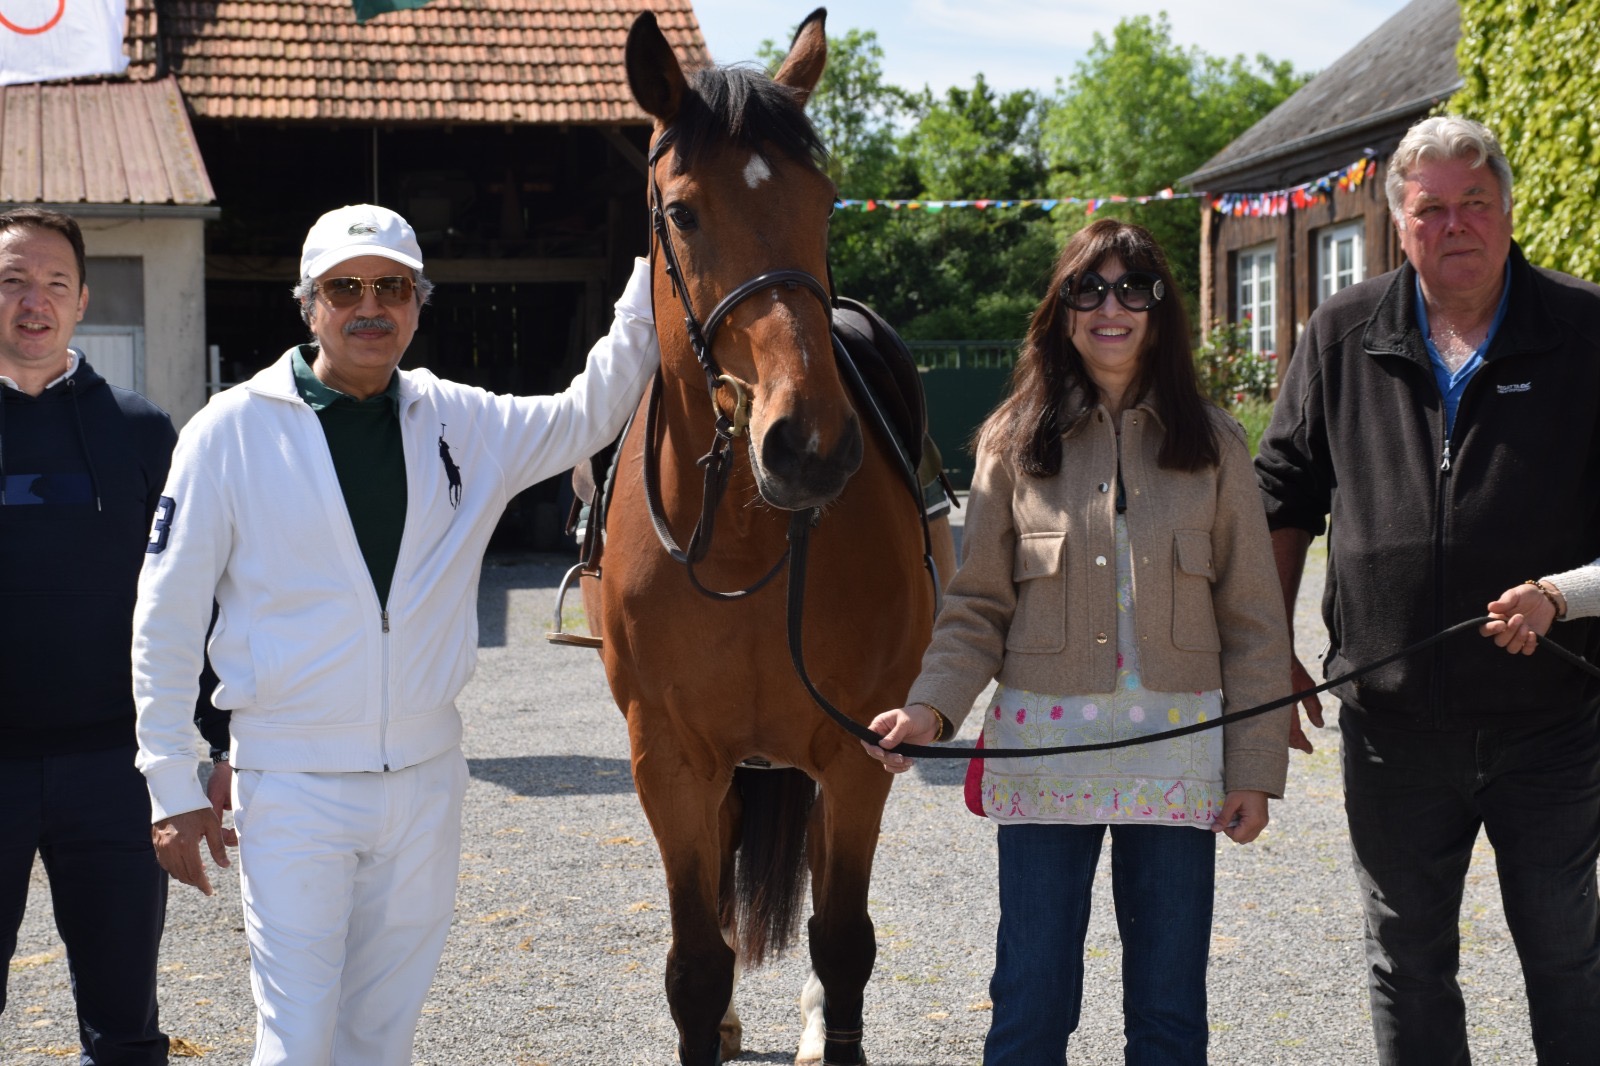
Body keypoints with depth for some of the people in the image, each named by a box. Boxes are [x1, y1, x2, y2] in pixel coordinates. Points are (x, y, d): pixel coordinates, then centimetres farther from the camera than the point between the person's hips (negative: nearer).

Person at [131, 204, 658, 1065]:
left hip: (425, 776, 4)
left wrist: (656, 275, -3)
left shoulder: (462, 425, 5)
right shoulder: (232, 431, -6)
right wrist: (173, 788, -5)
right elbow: (166, 621, -3)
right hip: (292, 782, -4)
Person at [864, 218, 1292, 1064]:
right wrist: (931, 707, -13)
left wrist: (1256, 769, -2)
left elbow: (1253, 620, 4)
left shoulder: (1211, 445, 5)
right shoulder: (1014, 442, 4)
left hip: (1177, 753, 1)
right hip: (1044, 747, 0)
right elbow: (978, 606, 4)